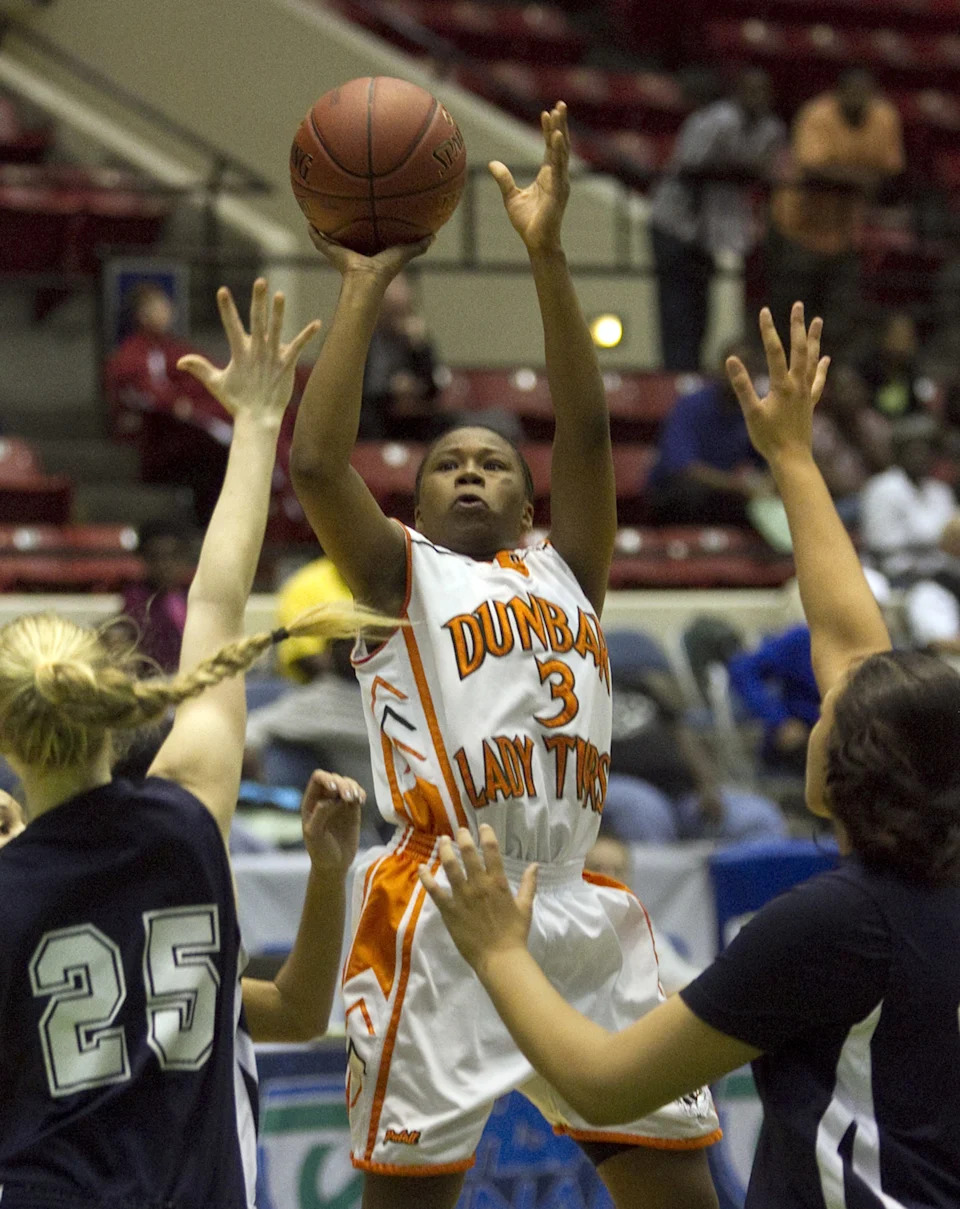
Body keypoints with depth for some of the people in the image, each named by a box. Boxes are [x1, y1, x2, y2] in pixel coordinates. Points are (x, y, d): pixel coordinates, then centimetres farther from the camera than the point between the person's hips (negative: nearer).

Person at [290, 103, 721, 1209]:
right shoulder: (398, 574, 14)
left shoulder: (564, 572, 22)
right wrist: (365, 287, 4)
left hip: (583, 917, 4)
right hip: (443, 913, -4)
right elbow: (315, 462, -2)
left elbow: (585, 430, 10)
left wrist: (545, 253, 4)